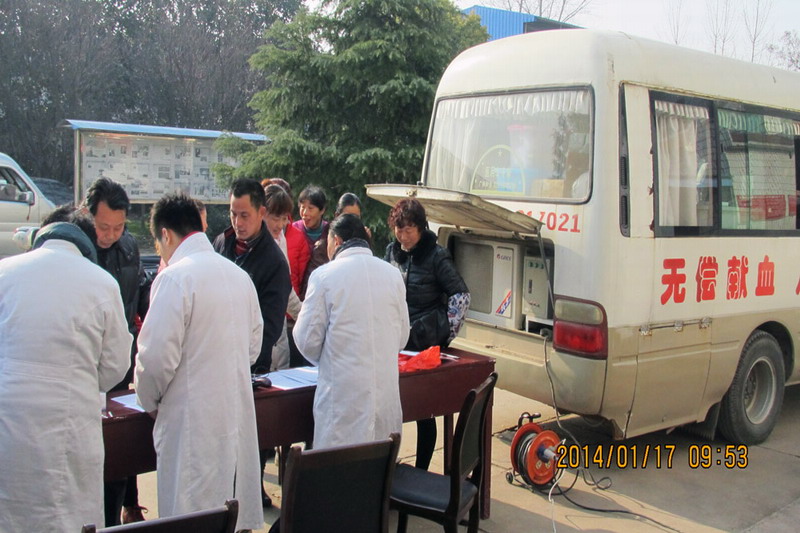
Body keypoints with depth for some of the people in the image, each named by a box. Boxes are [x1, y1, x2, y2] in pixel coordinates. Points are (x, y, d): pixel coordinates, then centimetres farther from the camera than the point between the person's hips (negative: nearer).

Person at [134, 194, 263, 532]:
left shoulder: (175, 278, -14)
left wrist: (150, 401, 1)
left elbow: (157, 355, -16)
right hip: (239, 412, 7)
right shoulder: (240, 276, 9)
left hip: (193, 419, -7)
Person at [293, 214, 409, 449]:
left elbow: (307, 339, -4)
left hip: (343, 390, -4)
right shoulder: (393, 274, 5)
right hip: (387, 390, 4)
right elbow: (402, 336, 11)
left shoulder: (324, 275, -7)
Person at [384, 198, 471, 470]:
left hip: (425, 345, -5)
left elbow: (461, 295, -10)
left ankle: (421, 471, 13)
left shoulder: (436, 256, -11)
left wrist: (447, 332, -9)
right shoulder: (392, 252, 7)